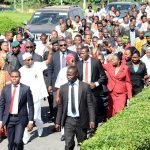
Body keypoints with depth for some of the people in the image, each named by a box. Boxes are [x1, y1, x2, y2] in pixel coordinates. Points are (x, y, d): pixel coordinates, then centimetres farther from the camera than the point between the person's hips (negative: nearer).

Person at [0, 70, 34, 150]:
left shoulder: (26, 89, -4)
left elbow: (30, 106, -2)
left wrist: (30, 121, -6)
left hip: (20, 118, -3)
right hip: (9, 119, 3)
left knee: (17, 142, -15)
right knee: (11, 143, 8)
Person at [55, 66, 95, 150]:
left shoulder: (85, 86, -3)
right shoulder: (63, 88, 4)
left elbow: (90, 104, -4)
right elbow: (60, 106, 7)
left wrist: (92, 120, -10)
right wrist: (58, 122, 5)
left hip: (81, 120, -1)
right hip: (68, 120, 1)